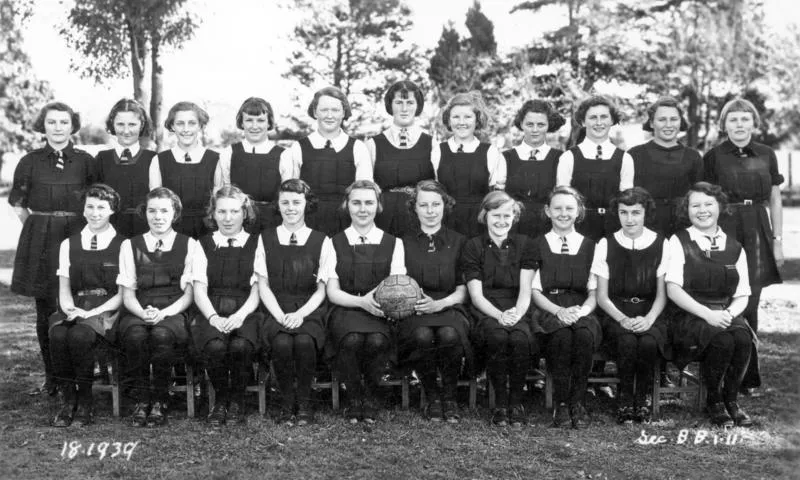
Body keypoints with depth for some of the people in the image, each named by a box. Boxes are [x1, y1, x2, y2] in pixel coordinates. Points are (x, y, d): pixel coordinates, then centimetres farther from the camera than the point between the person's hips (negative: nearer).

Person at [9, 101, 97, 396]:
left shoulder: (85, 161, 2)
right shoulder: (30, 162, 5)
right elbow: (17, 203, 14)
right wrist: (36, 227, 7)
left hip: (76, 236, -1)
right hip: (40, 239, 1)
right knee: (45, 311, 4)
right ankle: (50, 377, 14)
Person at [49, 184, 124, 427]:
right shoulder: (69, 245, 17)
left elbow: (123, 293, -1)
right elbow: (64, 290, 12)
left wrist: (93, 312, -14)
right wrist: (70, 309, -10)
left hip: (107, 311, -3)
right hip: (75, 309, 3)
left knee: (80, 334, -33)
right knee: (57, 334, -30)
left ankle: (85, 403, -18)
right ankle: (67, 399, -15)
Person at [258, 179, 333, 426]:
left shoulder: (322, 241, 7)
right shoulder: (265, 239, 10)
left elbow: (322, 289, 4)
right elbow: (263, 286, 6)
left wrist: (300, 314, -13)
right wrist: (280, 315, -10)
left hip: (310, 311, 0)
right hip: (276, 311, 1)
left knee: (304, 341, -32)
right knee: (281, 342, -31)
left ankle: (304, 403, -10)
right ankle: (287, 403, -9)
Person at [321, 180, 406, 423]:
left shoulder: (393, 244, 14)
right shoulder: (334, 244, 10)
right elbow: (332, 292, 2)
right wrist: (362, 301, -18)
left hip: (379, 312, 1)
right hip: (345, 310, 0)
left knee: (377, 340, -34)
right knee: (352, 339, -34)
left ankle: (370, 395, -4)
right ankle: (353, 397, -7)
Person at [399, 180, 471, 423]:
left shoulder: (458, 242, 13)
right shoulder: (404, 243, 13)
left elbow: (462, 291, 7)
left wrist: (439, 303, -13)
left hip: (449, 308, 0)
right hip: (413, 311, 0)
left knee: (449, 335, -36)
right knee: (422, 336, -36)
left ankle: (449, 397, -10)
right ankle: (432, 396, -11)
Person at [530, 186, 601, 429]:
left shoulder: (590, 247, 15)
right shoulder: (537, 246, 11)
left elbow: (594, 292, 9)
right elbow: (534, 291, 3)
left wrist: (581, 310, -13)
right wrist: (559, 311, -15)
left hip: (581, 311, 1)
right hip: (548, 311, -1)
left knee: (584, 334, -34)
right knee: (562, 334, -35)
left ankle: (577, 403, -22)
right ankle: (560, 404, -23)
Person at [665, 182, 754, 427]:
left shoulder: (735, 248, 14)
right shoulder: (679, 242, 3)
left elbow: (742, 295, 11)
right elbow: (673, 290, -6)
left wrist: (729, 313, -12)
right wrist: (708, 314, -18)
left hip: (726, 316, 3)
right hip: (690, 316, -3)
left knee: (743, 338, -30)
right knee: (723, 340, -32)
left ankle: (731, 399, -6)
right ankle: (714, 402, -7)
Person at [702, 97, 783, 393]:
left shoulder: (766, 155, 10)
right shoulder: (713, 157, 2)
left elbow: (775, 201, 14)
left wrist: (777, 241, 9)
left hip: (757, 235, 3)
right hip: (723, 233, -2)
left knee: (749, 305, 3)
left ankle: (747, 376, 13)